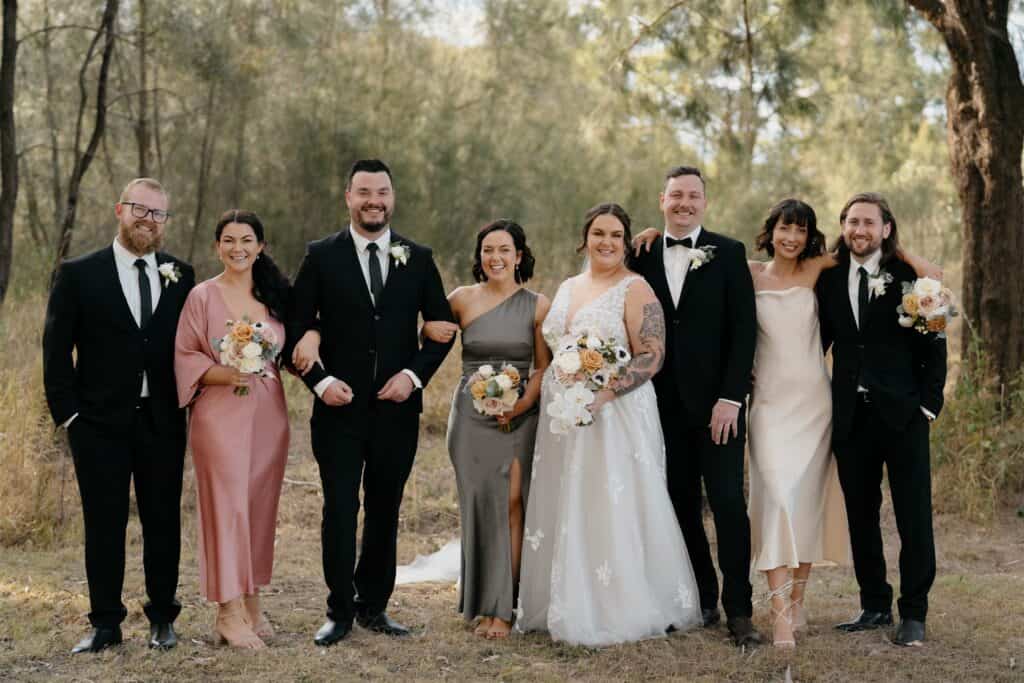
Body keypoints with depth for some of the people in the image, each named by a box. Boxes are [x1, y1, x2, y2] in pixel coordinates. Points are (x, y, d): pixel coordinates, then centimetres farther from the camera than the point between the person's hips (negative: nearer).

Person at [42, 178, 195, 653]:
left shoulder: (180, 275, 7)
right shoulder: (79, 274, -1)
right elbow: (56, 348, -1)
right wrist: (67, 412, -6)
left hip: (162, 422, 2)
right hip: (101, 423, -2)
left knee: (163, 523, 8)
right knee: (104, 525, 4)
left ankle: (162, 619, 19)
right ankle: (106, 624, 13)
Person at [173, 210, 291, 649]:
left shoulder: (275, 295, 11)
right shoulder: (202, 296, -1)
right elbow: (184, 355, -3)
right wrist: (222, 373, -17)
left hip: (268, 412, 4)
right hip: (221, 412, -4)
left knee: (260, 505, 7)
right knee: (227, 503, -7)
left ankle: (251, 604, 17)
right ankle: (230, 613, -3)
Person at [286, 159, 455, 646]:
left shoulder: (418, 258, 5)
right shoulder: (321, 256, 0)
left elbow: (442, 325, 8)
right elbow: (296, 326, 0)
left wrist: (415, 374, -6)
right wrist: (319, 380, -12)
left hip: (397, 406, 2)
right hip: (340, 406, -2)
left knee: (385, 511, 10)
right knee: (340, 509, -1)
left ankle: (373, 606, 22)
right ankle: (340, 612, 10)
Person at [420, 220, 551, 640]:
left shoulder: (538, 305, 2)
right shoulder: (463, 299, 3)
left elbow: (544, 367, 3)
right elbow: (428, 325, 17)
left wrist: (521, 405, -11)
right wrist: (429, 330, -7)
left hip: (519, 416, -1)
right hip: (471, 415, 1)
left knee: (511, 503, -9)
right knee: (479, 506, 2)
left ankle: (502, 608, -5)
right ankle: (481, 604, 14)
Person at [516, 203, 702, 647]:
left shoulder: (635, 290, -6)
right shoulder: (567, 288, 15)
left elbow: (652, 356, -13)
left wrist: (605, 393, -24)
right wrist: (536, 396, 8)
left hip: (615, 418, -7)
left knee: (610, 509, -5)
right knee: (564, 511, 9)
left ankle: (620, 608, 5)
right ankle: (567, 606, 18)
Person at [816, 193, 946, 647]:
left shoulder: (909, 276, -2)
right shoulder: (829, 278, 7)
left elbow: (934, 345, -1)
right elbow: (822, 338, 11)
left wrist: (929, 403, -7)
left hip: (902, 413, -3)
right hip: (850, 416, 4)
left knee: (914, 519, 1)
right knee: (861, 515, 10)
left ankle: (914, 614, 9)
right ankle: (875, 606, 22)